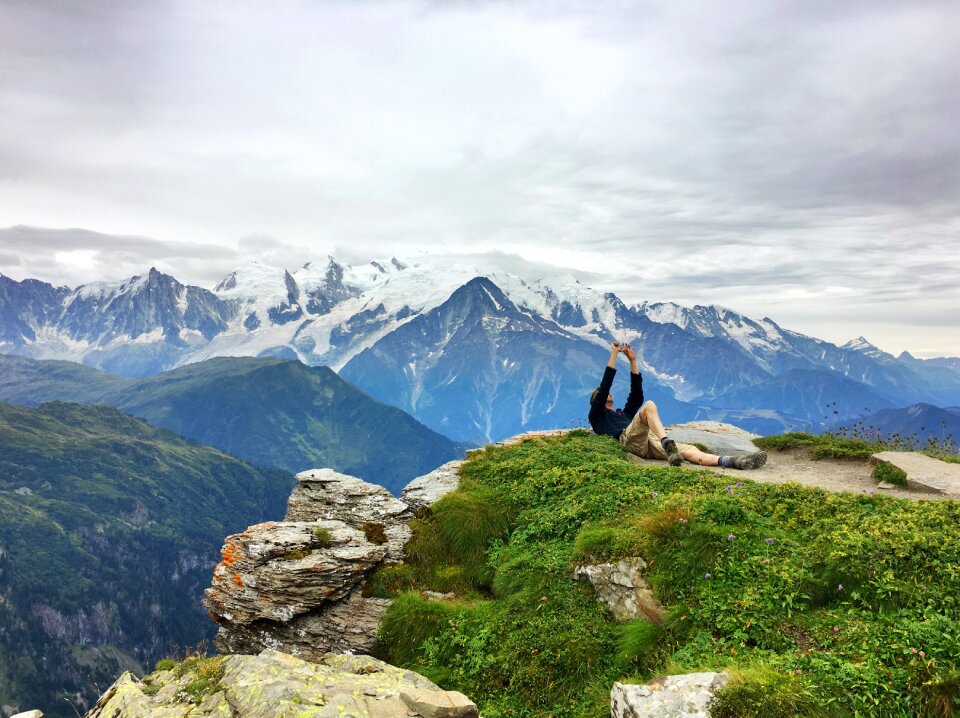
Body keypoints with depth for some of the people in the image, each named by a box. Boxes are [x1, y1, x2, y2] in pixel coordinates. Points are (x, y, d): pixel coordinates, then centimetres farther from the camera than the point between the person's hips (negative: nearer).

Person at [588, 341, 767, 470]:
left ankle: (733, 461, -38)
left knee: (690, 450, -18)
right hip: (630, 439, -6)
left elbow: (636, 393, 32)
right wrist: (614, 355, 12)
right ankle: (668, 446, -52)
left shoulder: (623, 413, 43)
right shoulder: (597, 415, 24)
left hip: (650, 441, 6)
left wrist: (632, 361, 28)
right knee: (649, 405, -31)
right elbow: (604, 386, 11)